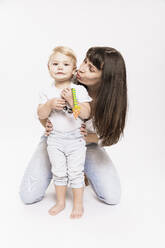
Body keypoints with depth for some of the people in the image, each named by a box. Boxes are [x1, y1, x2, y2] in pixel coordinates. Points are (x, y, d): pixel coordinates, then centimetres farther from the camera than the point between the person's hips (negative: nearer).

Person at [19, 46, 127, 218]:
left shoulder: (112, 100, -24)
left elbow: (111, 137, -12)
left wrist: (90, 137, -32)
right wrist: (47, 126, -32)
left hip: (88, 145, 1)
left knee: (112, 198, -10)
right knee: (29, 196, -8)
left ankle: (84, 170, 19)